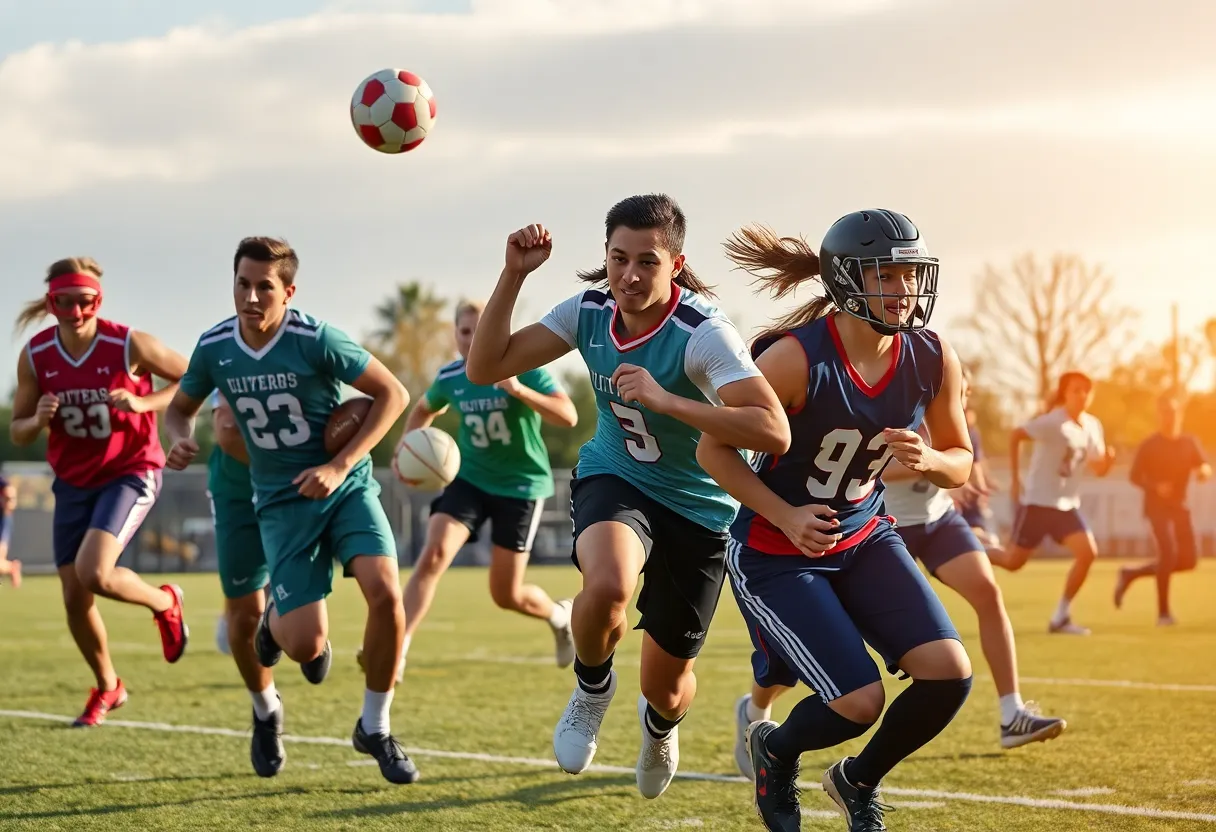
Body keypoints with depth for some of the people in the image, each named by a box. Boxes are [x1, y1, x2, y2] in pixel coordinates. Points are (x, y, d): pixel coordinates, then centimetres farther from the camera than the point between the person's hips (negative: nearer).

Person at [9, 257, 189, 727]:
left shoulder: (128, 345, -17)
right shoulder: (36, 357, -6)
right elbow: (17, 433, 2)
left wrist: (143, 403, -22)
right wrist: (38, 420, -21)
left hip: (131, 472, -4)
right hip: (74, 481, 4)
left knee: (94, 573, -25)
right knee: (74, 597, 4)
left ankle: (165, 603, 8)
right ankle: (107, 688, 30)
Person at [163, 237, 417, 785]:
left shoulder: (315, 340, -17)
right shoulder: (214, 348, -6)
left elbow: (392, 393, -10)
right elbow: (180, 408, 13)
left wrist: (340, 465, -17)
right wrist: (180, 439, -12)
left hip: (345, 487, -1)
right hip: (282, 503, 1)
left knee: (385, 593, -24)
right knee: (306, 645, -13)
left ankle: (375, 728, -1)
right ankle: (278, 621, 29)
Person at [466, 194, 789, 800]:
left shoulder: (703, 333, -27)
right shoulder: (589, 311, -12)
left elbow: (773, 433, -38)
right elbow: (484, 369, -12)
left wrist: (665, 401, -45)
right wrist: (513, 274, -23)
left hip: (698, 506, -2)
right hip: (613, 478, 2)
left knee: (666, 685, 9)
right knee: (607, 586, -36)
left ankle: (659, 725, 50)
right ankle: (592, 687, -1)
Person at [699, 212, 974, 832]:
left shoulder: (933, 360, -8)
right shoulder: (797, 358, -24)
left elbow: (960, 464, 5)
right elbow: (714, 449, -14)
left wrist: (928, 461, -18)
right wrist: (785, 516, -23)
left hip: (864, 539, 6)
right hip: (776, 556, -6)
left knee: (949, 675, -10)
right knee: (859, 701, -16)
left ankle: (857, 781, 19)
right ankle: (774, 750, 21)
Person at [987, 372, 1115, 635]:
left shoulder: (1093, 426, 4)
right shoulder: (1053, 422, -17)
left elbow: (1098, 469, 10)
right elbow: (1015, 435, -16)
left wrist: (1108, 458, -14)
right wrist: (1015, 479, -15)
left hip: (1067, 505, 6)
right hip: (1038, 502, -6)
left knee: (1088, 552, -13)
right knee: (1013, 562, -2)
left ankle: (1060, 616, -3)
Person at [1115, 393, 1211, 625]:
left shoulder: (1189, 443, 8)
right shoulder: (1149, 446, -4)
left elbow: (1205, 468, 1)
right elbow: (1135, 477, -5)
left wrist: (1204, 470, -24)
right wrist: (1155, 487, -23)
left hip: (1180, 508, 5)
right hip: (1157, 507, -5)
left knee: (1187, 560, 2)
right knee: (1169, 552, -22)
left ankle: (1131, 574, 20)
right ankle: (1163, 612, -14)